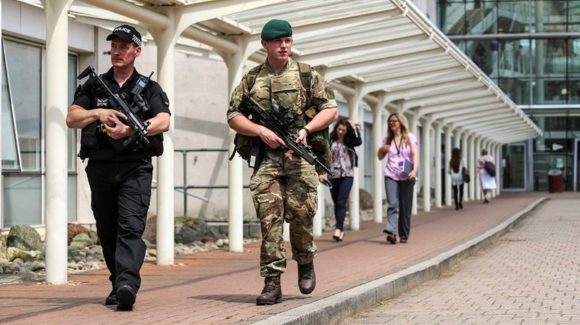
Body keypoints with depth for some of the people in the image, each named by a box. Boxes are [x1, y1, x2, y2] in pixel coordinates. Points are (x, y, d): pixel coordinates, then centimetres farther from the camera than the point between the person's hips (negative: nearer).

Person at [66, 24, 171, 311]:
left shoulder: (149, 89, 7)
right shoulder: (93, 87, 14)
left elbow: (163, 122, -8)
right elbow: (71, 118, 3)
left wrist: (130, 130, -23)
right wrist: (98, 113, -15)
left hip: (135, 168, -3)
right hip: (100, 167, 4)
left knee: (131, 226, -17)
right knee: (107, 232, 9)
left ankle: (127, 284, -30)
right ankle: (117, 284, 20)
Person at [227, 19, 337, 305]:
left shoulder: (307, 75, 11)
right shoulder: (251, 80, 13)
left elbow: (330, 110, 9)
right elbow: (233, 116, 11)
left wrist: (306, 129, -8)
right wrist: (261, 131, -6)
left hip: (300, 155, 0)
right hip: (266, 157, 1)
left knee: (301, 212, -6)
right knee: (269, 216, -7)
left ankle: (305, 263, 21)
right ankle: (272, 282, -7)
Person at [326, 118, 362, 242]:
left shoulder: (349, 141, 4)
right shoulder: (331, 141, 6)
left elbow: (359, 141, -16)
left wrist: (354, 127, -10)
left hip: (347, 175, -2)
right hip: (333, 175, 2)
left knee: (341, 202, -14)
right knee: (336, 203, 6)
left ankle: (338, 229, -21)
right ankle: (341, 230, 12)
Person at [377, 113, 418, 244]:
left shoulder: (410, 137, 3)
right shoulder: (388, 139, 12)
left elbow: (415, 155, -7)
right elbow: (380, 157, 20)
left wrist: (415, 170, -23)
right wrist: (381, 149, -3)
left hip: (406, 177, -1)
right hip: (391, 176, 2)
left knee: (405, 207, 4)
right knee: (392, 204, -15)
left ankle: (404, 235, 14)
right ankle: (391, 232, -28)